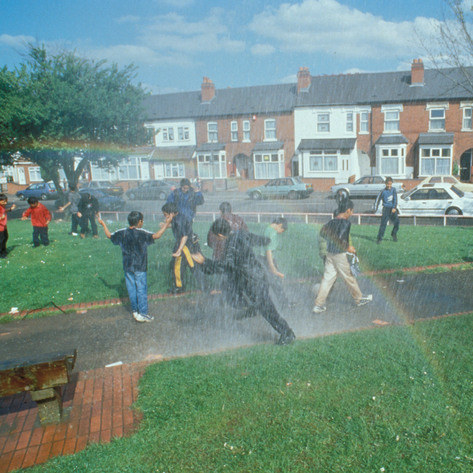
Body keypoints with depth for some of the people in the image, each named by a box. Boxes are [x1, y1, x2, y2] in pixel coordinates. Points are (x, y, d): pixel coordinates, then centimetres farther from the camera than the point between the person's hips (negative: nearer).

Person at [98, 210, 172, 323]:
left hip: (127, 267, 5)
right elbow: (156, 236, -30)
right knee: (141, 290, 3)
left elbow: (109, 235, 15)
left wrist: (103, 224, 29)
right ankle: (143, 314, 8)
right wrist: (166, 225, -22)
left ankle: (135, 311, 25)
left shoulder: (122, 233, 0)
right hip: (140, 267, -5)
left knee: (131, 289, 14)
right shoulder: (142, 233, -17)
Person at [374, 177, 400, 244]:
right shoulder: (383, 192, -2)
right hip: (386, 208, -3)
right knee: (383, 223, -10)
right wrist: (375, 209, -3)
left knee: (396, 221, -6)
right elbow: (378, 200, 3)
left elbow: (395, 199, -1)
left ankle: (394, 234, 20)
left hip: (393, 209, 3)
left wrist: (394, 208, -13)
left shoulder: (393, 190, 5)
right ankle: (379, 238, -6)